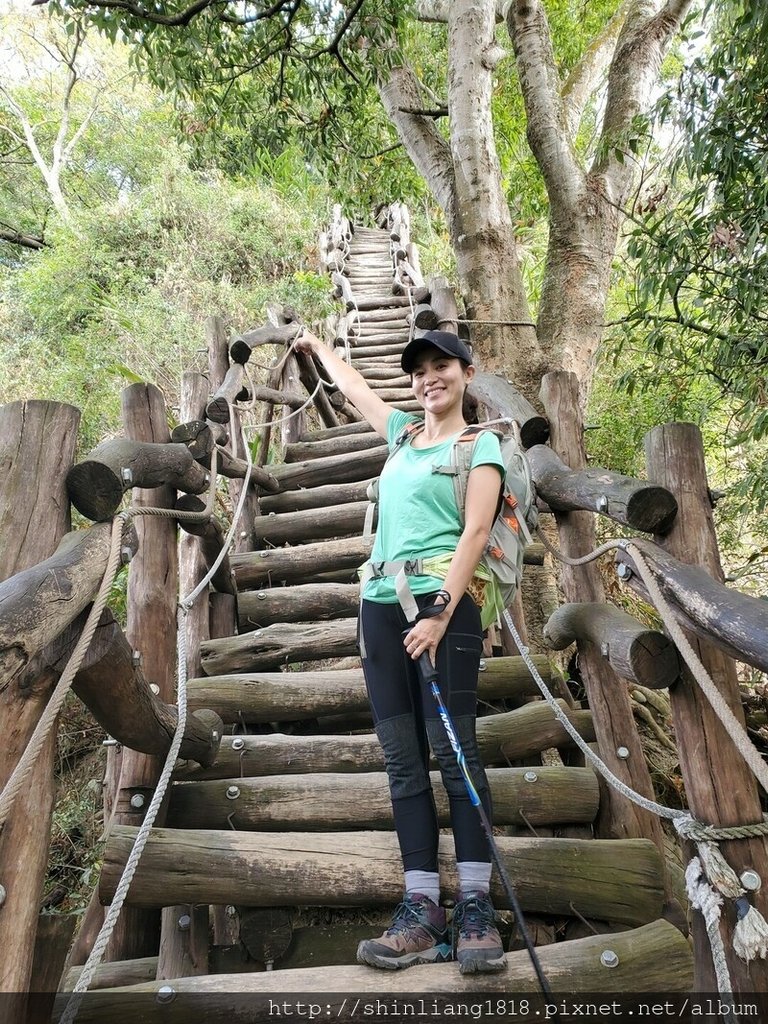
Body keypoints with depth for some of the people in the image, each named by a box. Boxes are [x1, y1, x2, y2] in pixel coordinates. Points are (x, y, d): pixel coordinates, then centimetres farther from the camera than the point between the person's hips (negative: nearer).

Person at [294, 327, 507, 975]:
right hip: (382, 602, 6)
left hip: (442, 598, -6)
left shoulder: (480, 444, 5)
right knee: (403, 759, 1)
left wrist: (442, 613, -18)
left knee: (453, 747, -9)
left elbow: (476, 531, -8)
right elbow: (352, 384, 39)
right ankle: (422, 911, 5)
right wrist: (314, 344, 52)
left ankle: (477, 910, 0)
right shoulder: (403, 432, 22)